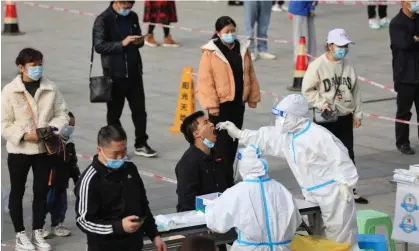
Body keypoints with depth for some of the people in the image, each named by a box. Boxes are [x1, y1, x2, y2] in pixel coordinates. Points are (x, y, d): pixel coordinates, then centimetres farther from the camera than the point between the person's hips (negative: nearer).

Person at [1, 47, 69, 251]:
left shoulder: (51, 88, -3)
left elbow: (62, 114, 4)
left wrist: (53, 128, -16)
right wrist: (23, 135, -21)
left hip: (44, 149, 3)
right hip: (18, 150, -2)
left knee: (41, 191, 11)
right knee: (17, 192, 8)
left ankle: (37, 233, 25)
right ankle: (20, 234, 20)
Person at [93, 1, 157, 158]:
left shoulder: (132, 17, 8)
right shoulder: (103, 20, -10)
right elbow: (99, 46, -18)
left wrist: (140, 41, -4)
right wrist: (122, 43, -27)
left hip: (134, 72, 5)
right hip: (114, 74, -5)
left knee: (139, 110, 9)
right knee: (114, 112, 7)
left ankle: (141, 145, 20)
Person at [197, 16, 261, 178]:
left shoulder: (242, 50, 7)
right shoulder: (211, 53, -10)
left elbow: (250, 75, 14)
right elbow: (205, 81, -12)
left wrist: (253, 97, 12)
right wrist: (211, 104, -17)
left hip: (238, 102, 6)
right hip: (220, 103, -6)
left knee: (234, 139, 13)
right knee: (222, 140, -6)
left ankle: (227, 174, 24)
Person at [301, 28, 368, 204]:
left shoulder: (348, 66, 3)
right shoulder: (317, 66, -11)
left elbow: (355, 91, 9)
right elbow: (308, 90, -9)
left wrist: (357, 115, 9)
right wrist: (321, 103, -20)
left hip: (345, 117, 5)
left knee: (348, 155, 11)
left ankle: (349, 190, 21)